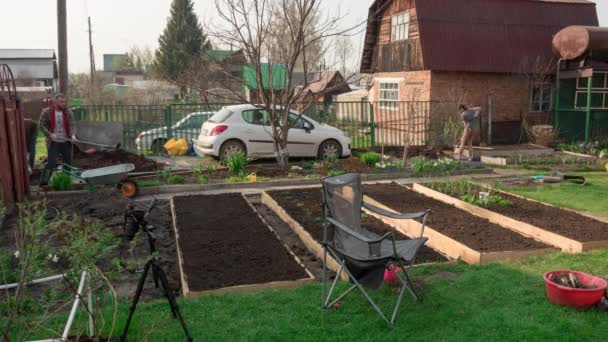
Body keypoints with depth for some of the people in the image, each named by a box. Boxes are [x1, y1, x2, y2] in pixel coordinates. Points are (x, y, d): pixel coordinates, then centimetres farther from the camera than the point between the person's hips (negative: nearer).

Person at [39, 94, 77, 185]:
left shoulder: (68, 112, 1)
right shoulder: (47, 112, -3)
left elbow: (72, 125, -6)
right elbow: (41, 125, -1)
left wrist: (73, 135, -24)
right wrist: (49, 134, -15)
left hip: (66, 142, 3)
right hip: (53, 143, -3)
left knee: (68, 163, 10)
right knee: (51, 163, -6)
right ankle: (43, 182, 4)